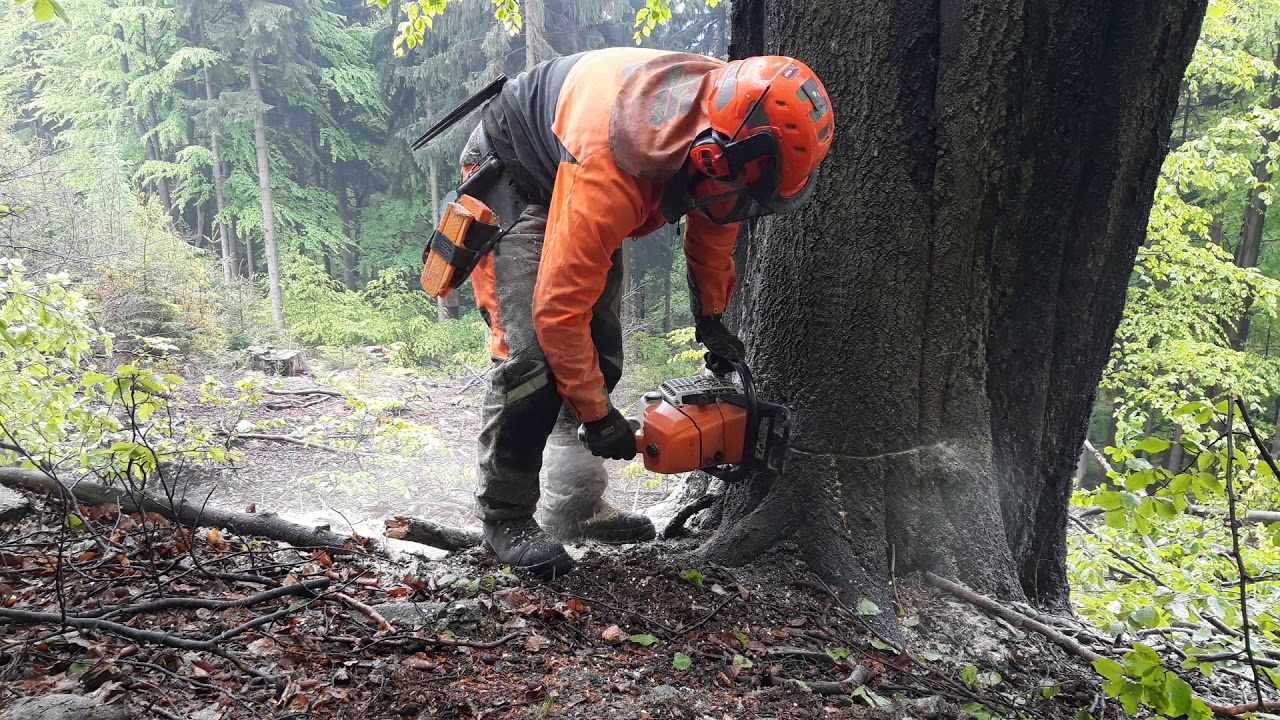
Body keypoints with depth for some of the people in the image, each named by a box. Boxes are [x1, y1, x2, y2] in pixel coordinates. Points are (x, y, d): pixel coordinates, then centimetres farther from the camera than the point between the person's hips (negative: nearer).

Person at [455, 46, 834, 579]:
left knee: (600, 357, 5)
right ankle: (504, 516, -4)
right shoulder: (612, 167, -44)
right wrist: (596, 416, -26)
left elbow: (713, 219, 2)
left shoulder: (726, 119, -21)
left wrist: (711, 316, 5)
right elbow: (558, 308, -37)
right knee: (533, 356, -21)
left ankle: (573, 507, 16)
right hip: (512, 178, -7)